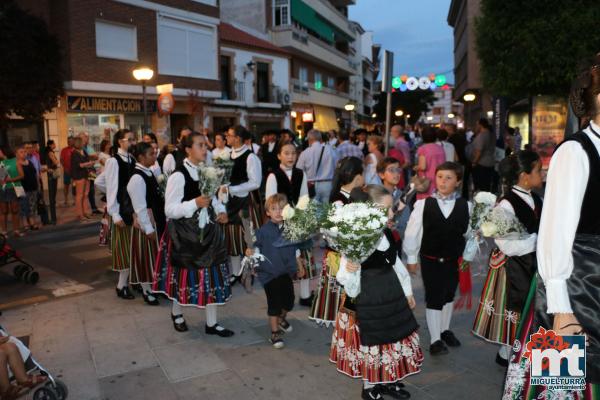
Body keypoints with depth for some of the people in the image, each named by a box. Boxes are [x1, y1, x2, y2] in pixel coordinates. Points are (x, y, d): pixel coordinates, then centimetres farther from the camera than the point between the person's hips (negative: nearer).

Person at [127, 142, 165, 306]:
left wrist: (164, 219, 13)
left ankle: (155, 285, 35)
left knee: (156, 255, 19)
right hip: (146, 222, -8)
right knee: (147, 256, 5)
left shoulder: (150, 173, 6)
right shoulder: (137, 178, -20)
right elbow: (140, 208, -21)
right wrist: (148, 228, -19)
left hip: (158, 220, 9)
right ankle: (146, 291, 21)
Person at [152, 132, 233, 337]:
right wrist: (195, 203, -30)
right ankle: (176, 313, 39)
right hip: (185, 233, -6)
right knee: (185, 275, 11)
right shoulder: (178, 175, -17)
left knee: (212, 275, 8)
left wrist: (221, 211, -2)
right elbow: (170, 210, -18)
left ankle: (211, 323, 21)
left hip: (207, 230, 6)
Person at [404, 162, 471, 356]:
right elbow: (412, 232, -7)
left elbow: (470, 233, 4)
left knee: (448, 296, 20)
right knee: (433, 298, 4)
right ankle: (435, 340, 17)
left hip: (453, 260, 3)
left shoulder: (465, 206, -6)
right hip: (430, 260, -3)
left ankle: (445, 329, 42)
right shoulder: (423, 204, -13)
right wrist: (411, 258, -3)